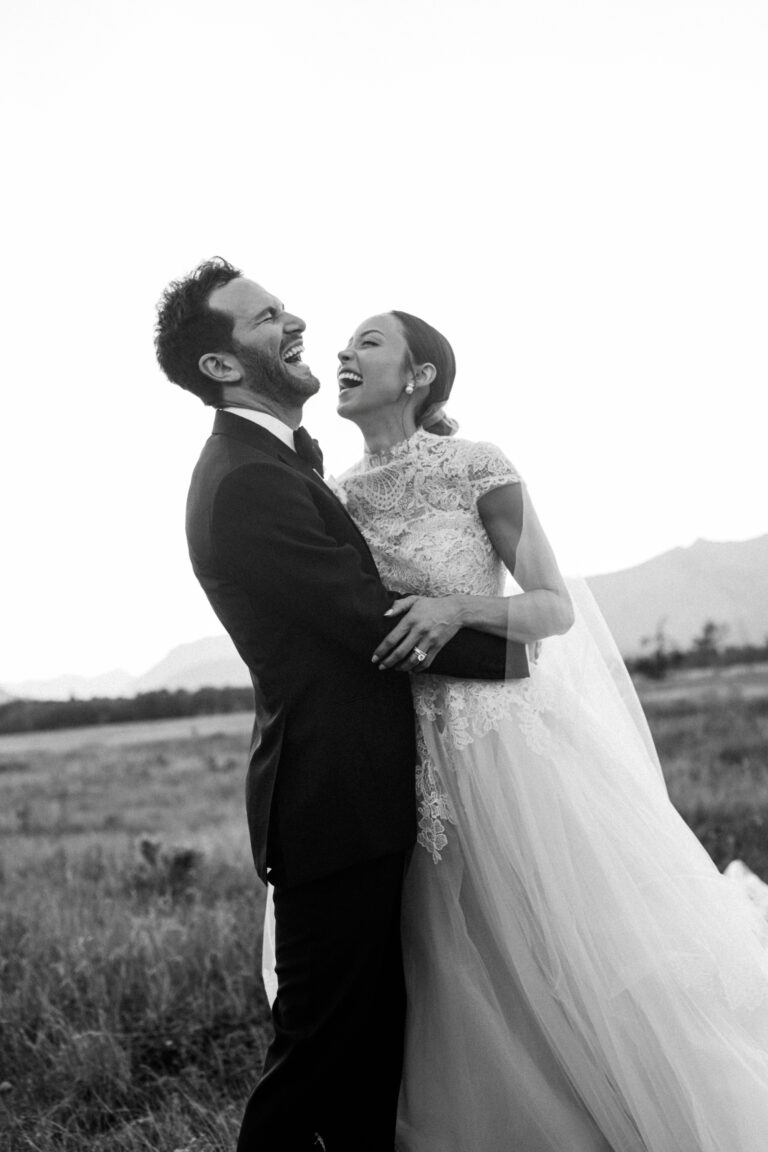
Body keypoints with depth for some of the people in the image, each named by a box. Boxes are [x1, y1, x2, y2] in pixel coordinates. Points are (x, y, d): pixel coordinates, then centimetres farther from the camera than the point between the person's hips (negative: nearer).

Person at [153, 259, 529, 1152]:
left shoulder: (272, 462, 14)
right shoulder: (247, 481, -19)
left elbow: (355, 597, 21)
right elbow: (378, 623, -20)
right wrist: (516, 653, -8)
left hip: (357, 797, 10)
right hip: (335, 805, -10)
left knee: (375, 1031, 18)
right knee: (321, 1044, 1)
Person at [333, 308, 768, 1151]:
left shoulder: (477, 470, -8)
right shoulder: (343, 496, 6)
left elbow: (557, 610, -8)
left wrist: (458, 608, -22)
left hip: (507, 751, -4)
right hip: (418, 771, 4)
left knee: (595, 963, 0)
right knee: (468, 997, 11)